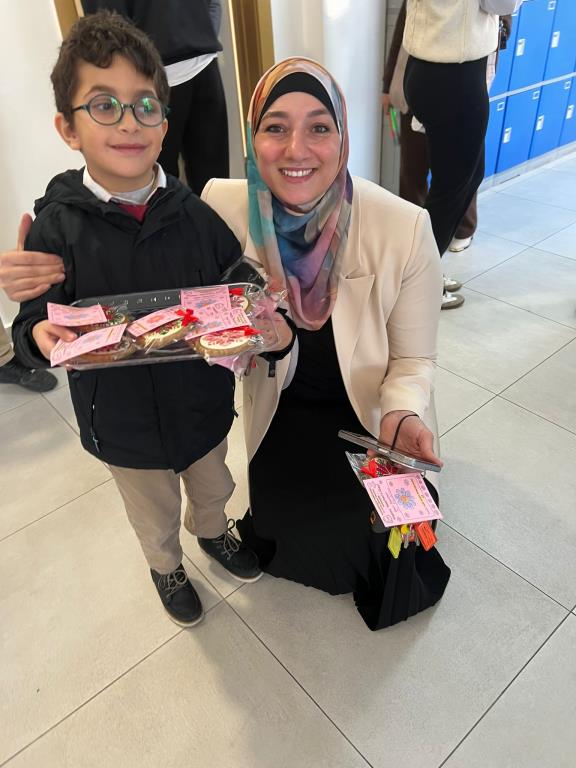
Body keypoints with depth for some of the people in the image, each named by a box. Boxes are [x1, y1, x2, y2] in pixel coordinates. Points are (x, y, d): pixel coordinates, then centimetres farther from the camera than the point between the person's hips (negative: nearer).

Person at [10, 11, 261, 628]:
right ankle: (166, 567, 59)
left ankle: (212, 531, 66)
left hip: (203, 400, 2)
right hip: (123, 420, -1)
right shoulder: (57, 228, -17)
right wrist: (41, 336, -35)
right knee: (155, 515, 26)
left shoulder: (196, 213, -13)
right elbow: (33, 322, -12)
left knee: (213, 487, 31)